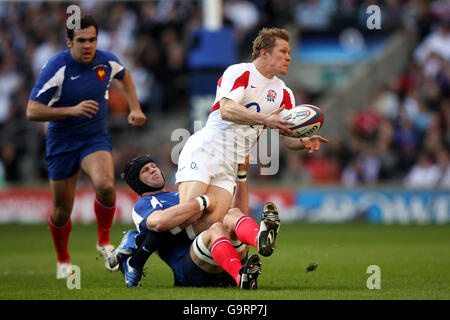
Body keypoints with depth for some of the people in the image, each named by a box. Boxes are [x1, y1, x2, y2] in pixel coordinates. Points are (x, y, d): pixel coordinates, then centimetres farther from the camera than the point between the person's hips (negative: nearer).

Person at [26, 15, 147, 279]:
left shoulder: (107, 61, -8)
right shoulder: (56, 67, -20)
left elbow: (123, 75, 19)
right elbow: (32, 111, -22)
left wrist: (135, 108, 10)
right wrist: (72, 110, -32)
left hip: (96, 137, 2)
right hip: (62, 143, -1)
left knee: (105, 185, -29)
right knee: (62, 211, 5)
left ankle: (104, 241, -3)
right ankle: (63, 260, 35)